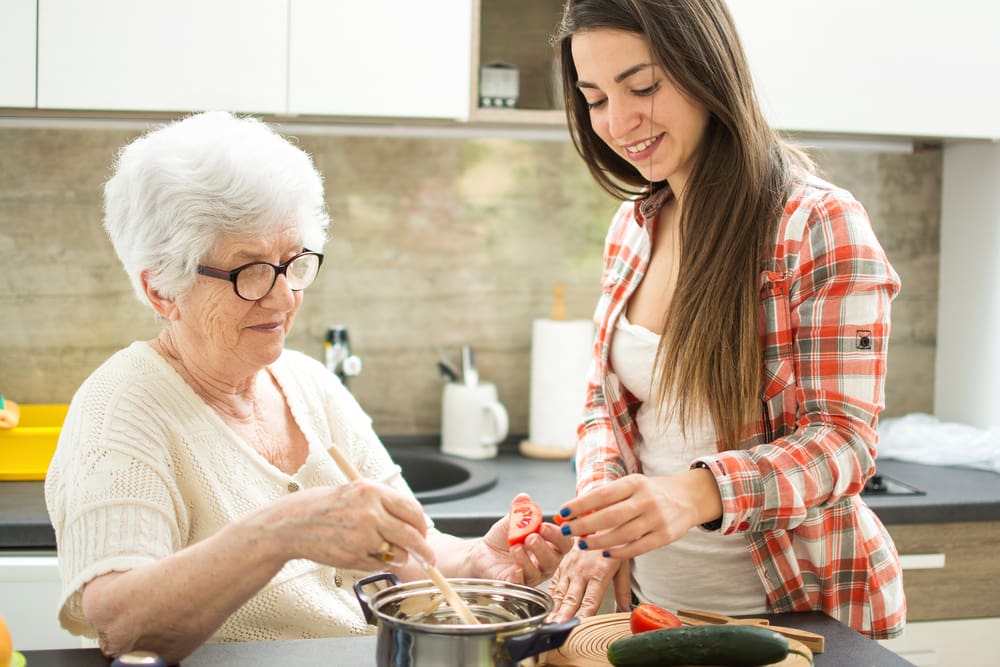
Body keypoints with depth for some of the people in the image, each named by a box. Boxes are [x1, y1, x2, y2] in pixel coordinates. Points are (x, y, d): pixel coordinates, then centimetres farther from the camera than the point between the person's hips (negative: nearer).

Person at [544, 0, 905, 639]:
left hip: (796, 610, -5)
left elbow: (843, 440, -19)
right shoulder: (631, 228, 2)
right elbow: (607, 402, 8)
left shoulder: (820, 224, -17)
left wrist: (701, 493, -37)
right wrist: (603, 522, -12)